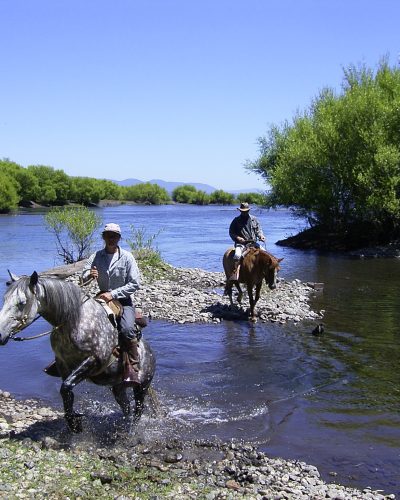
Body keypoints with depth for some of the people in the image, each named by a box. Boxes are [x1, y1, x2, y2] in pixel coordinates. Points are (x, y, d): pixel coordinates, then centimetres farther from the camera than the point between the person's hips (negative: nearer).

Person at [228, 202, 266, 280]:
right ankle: (235, 272, -30)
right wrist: (238, 238, -13)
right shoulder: (236, 220, 4)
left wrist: (261, 236, -5)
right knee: (237, 255, -31)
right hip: (241, 243, -3)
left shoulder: (254, 219, 13)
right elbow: (231, 232, 5)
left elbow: (258, 229, 17)